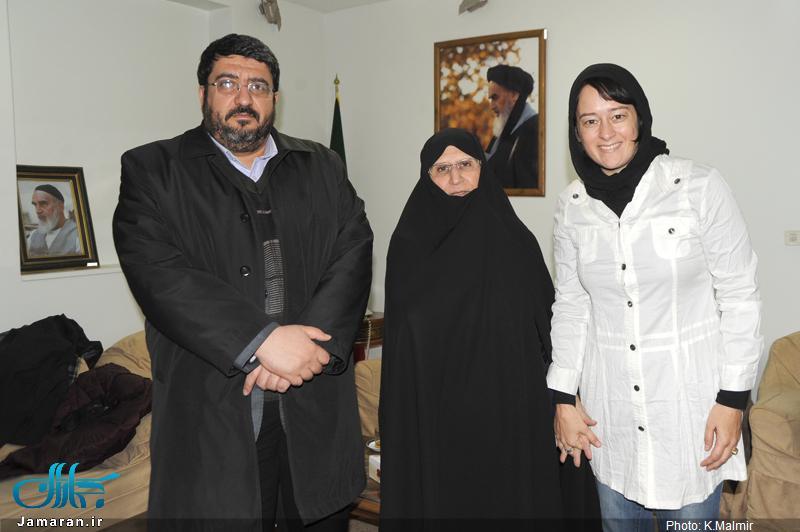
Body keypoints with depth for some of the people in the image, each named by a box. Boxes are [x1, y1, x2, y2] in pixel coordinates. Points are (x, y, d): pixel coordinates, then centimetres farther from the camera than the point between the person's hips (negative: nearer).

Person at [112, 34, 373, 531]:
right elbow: (157, 271, -11)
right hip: (211, 411, -2)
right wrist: (263, 341, -20)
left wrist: (310, 344, -15)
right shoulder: (153, 169, 3)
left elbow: (354, 253, 1)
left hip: (316, 403, 3)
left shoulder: (323, 168, 12)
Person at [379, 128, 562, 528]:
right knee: (437, 500, 8)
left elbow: (546, 329, 4)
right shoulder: (410, 244, -2)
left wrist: (556, 403, 0)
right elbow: (401, 337, 0)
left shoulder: (516, 241, 1)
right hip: (431, 412, -1)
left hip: (507, 412, 1)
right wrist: (403, 417, -2)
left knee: (508, 498, 10)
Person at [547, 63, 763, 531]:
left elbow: (740, 296, -7)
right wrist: (564, 399, 5)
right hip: (611, 409, 3)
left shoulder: (700, 186, -11)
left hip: (690, 398, -3)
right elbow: (571, 306, 6)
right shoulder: (574, 204, 0)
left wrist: (733, 398, -8)